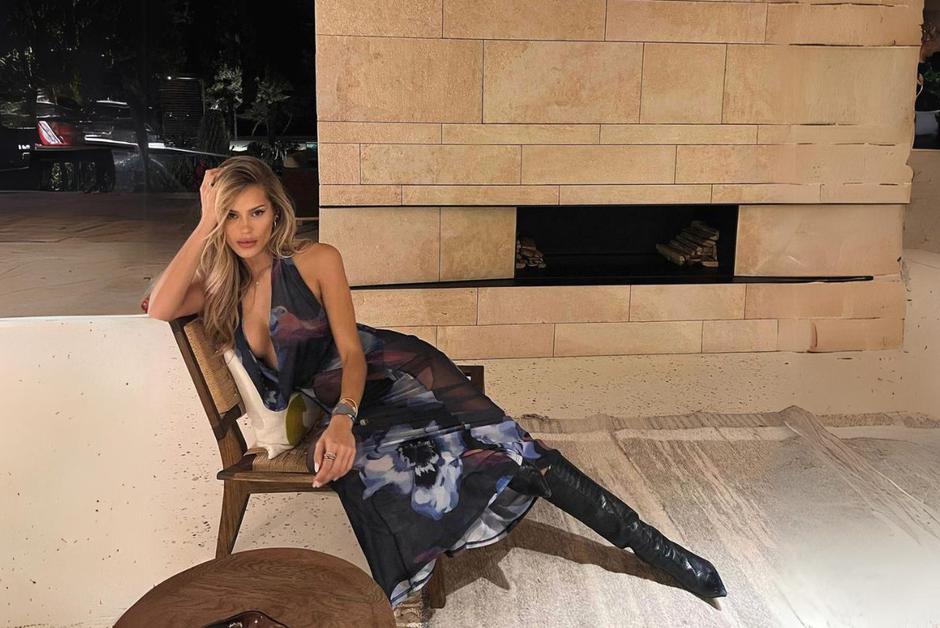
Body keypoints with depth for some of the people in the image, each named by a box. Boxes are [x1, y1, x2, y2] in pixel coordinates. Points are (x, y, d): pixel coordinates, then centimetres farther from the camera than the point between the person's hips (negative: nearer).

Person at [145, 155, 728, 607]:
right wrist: (205, 223, -13)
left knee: (506, 447, -17)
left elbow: (351, 351, -10)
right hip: (340, 407, 6)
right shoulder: (219, 285, 4)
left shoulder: (316, 261, -8)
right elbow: (158, 310, -12)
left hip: (389, 375, -5)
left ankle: (649, 543, -14)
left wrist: (342, 420, -28)